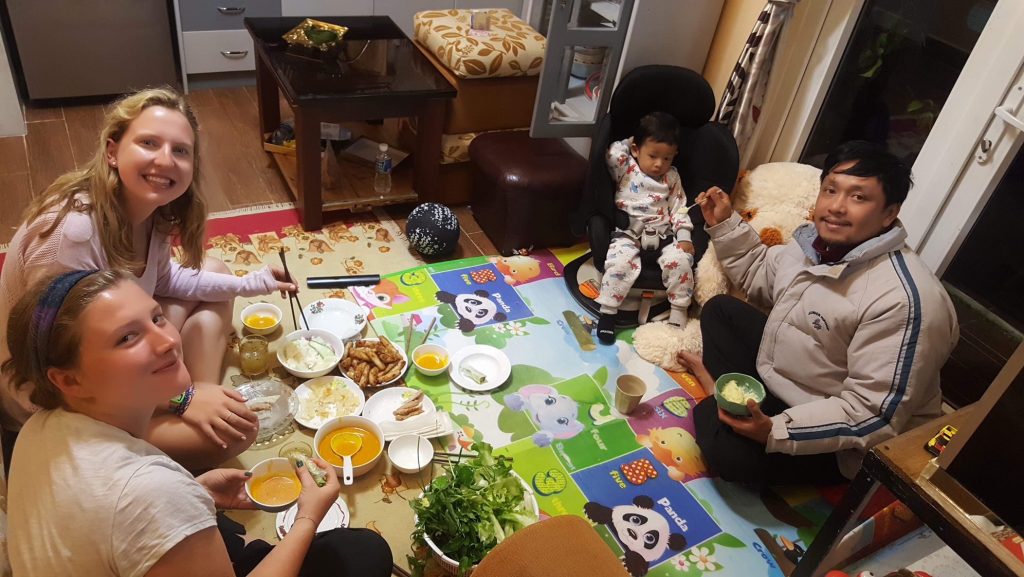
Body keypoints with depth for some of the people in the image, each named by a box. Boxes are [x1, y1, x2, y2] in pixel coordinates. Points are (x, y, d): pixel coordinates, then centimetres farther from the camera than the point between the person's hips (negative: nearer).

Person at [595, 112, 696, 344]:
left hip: (663, 233, 3)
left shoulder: (672, 178, 13)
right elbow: (613, 154, -16)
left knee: (680, 260, -23)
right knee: (621, 261, -32)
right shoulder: (625, 168, 5)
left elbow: (679, 209, 12)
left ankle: (679, 310, -7)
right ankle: (608, 310, -17)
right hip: (628, 231, -3)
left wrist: (684, 237, -1)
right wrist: (630, 142, 2)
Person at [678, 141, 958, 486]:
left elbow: (874, 415, -33)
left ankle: (713, 411, 2)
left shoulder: (905, 299, -32)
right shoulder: (814, 242, -4)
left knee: (730, 449, -30)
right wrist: (725, 224, 6)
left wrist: (775, 431, -40)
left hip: (833, 443, -8)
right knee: (720, 310, 16)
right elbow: (760, 276, 17)